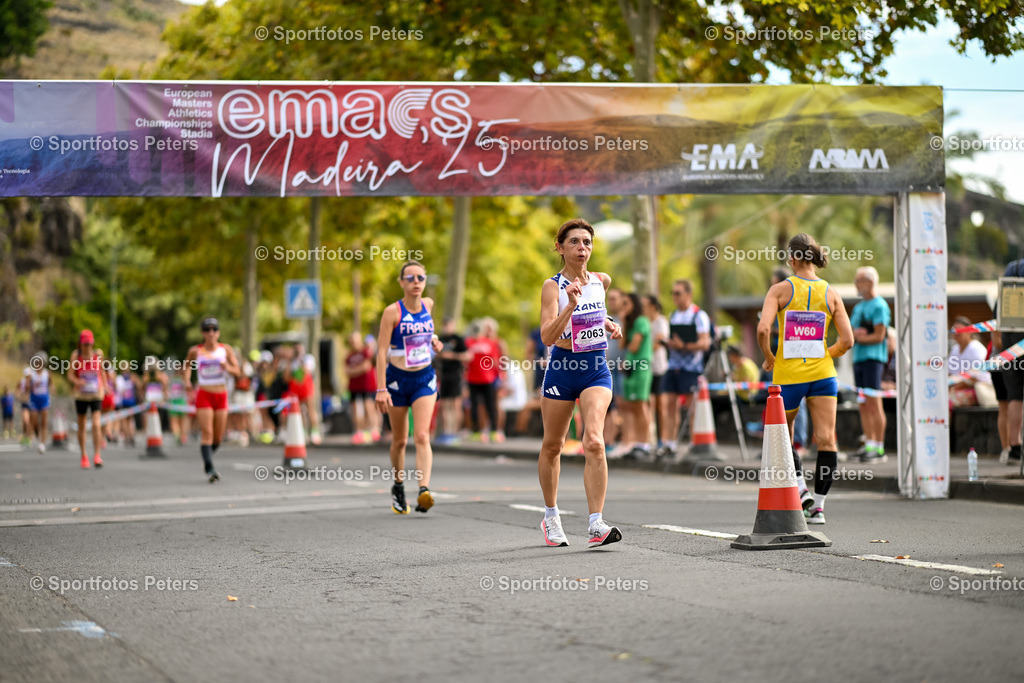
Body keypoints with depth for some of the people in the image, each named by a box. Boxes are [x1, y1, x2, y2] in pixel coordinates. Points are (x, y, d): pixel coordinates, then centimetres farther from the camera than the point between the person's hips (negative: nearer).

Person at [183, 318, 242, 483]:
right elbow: (187, 366, 18)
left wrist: (228, 368, -22)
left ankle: (207, 461, 35)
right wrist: (187, 380, -1)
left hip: (221, 395, 2)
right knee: (207, 433, -15)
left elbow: (238, 372, -1)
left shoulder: (226, 349, 3)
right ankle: (210, 469, -20)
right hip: (204, 395, -2)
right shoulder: (195, 351, 1)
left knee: (218, 438, 7)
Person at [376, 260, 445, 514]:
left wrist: (433, 339, 9)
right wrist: (381, 389, -20)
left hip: (425, 378, 2)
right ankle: (398, 486, 32)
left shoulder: (428, 304, 2)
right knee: (399, 440, 10)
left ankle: (424, 489, -26)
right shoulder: (392, 312, -12)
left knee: (422, 436, -14)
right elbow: (382, 351, -14)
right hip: (397, 378, -2)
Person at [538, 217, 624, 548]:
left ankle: (596, 524, -22)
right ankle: (551, 516, 31)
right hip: (562, 368, -2)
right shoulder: (552, 286, -8)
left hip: (596, 368, 2)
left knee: (594, 441, -18)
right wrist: (570, 305, -31)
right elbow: (547, 336, -20)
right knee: (552, 445, 11)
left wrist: (607, 324, 10)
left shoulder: (602, 281, 6)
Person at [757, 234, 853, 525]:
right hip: (822, 373, 1)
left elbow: (763, 329, -18)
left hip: (787, 375, -1)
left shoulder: (780, 289, -6)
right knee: (826, 439, 1)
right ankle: (818, 506, -2)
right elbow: (847, 341, -1)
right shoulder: (831, 294, 1)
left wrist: (768, 357, -1)